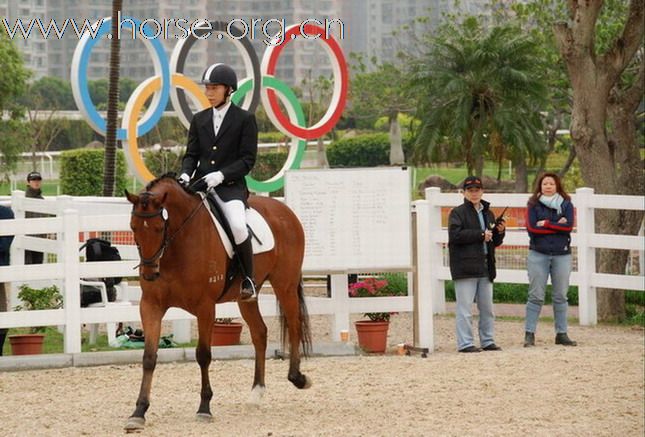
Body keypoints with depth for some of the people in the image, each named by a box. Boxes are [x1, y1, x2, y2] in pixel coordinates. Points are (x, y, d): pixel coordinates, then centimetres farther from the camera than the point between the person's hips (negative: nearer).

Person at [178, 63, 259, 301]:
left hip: (231, 186, -5)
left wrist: (221, 175, -18)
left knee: (238, 226, -31)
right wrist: (185, 173, -7)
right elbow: (191, 154, 15)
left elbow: (248, 159, -4)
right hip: (200, 184, 5)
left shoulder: (245, 119, 2)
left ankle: (248, 280, -10)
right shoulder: (199, 119, 15)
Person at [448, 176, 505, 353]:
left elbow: (495, 242, 23)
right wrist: (481, 234, -15)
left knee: (487, 308, 11)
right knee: (465, 308, -7)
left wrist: (500, 232, 1)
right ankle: (465, 343, -5)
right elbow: (455, 235, -17)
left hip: (485, 267, 7)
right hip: (465, 267, -7)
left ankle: (488, 341, 19)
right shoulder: (458, 213, -2)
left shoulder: (488, 213, 18)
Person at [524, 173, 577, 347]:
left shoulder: (566, 204, 6)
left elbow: (569, 226, -8)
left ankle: (561, 334, 13)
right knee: (536, 296, -2)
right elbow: (531, 227, -11)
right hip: (538, 254, -2)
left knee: (561, 296, 7)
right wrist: (557, 225, -9)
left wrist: (546, 224, -10)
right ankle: (529, 334, 0)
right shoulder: (533, 205, 3)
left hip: (562, 255, 2)